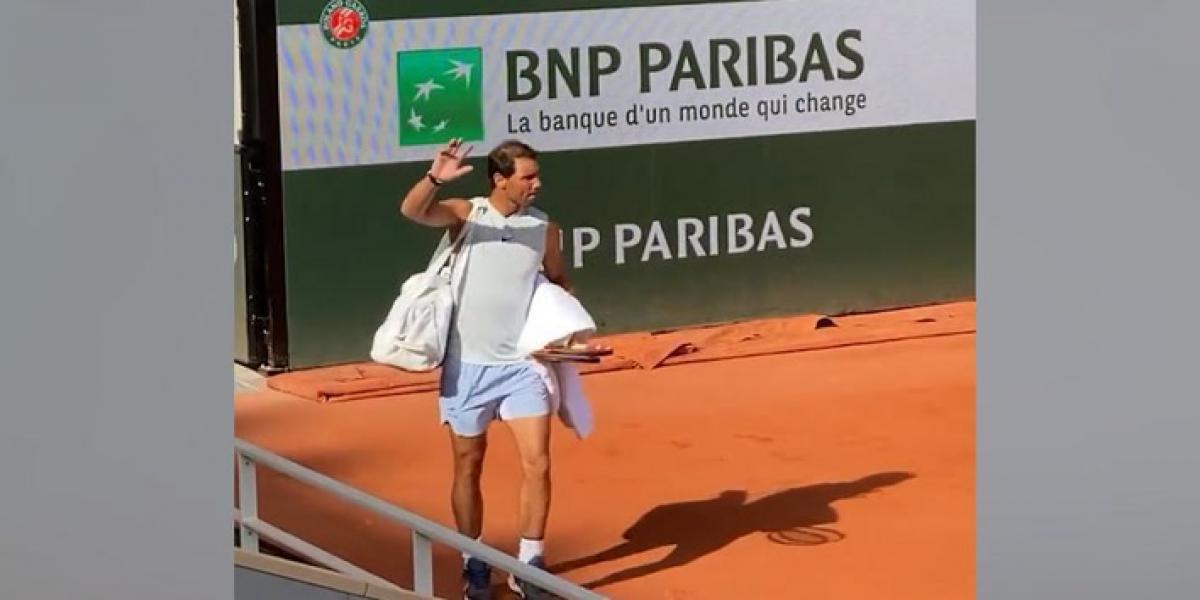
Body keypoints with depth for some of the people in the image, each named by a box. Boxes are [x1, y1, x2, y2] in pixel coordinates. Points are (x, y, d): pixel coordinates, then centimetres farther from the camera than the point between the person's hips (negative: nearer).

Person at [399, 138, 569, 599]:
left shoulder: (545, 228, 2)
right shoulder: (466, 213, -5)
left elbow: (558, 282, 18)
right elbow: (411, 211, -23)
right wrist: (435, 179, -43)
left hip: (522, 364, 1)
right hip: (468, 364, -1)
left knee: (537, 463, -7)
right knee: (468, 466, 7)